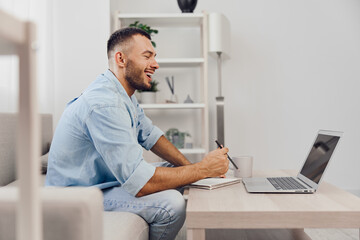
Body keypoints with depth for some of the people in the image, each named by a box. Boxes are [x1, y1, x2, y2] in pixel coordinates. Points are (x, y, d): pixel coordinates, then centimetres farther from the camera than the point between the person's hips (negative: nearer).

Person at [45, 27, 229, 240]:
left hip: (102, 180, 10)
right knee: (171, 203, -25)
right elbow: (140, 183, -33)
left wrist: (189, 165, -2)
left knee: (174, 170, 12)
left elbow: (150, 135, 13)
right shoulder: (105, 103, -30)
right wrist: (203, 169, -23)